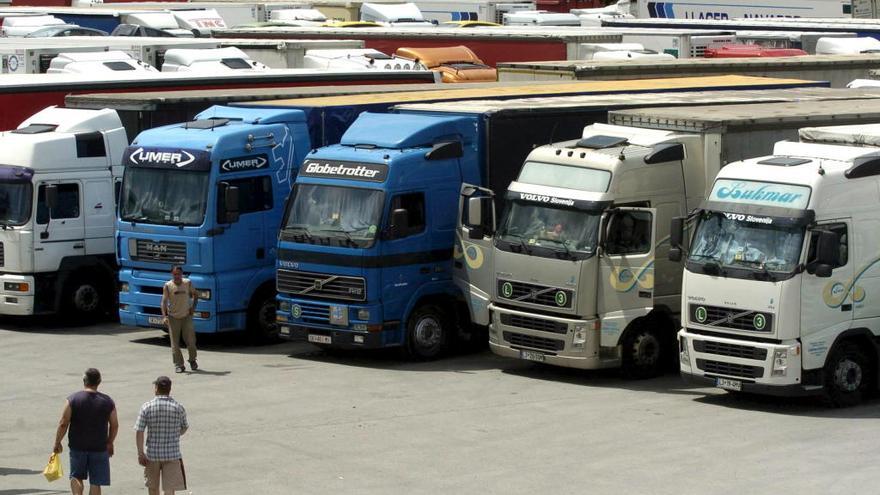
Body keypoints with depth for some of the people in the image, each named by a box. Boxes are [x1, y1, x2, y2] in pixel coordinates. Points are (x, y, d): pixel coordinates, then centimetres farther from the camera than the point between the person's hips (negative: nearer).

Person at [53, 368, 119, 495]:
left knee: (76, 476, 17)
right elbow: (114, 425, 4)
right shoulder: (107, 401, -2)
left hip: (77, 446, 0)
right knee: (95, 483, 6)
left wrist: (57, 443, 4)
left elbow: (63, 424, -8)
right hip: (99, 448, 0)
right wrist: (109, 443, 19)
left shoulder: (73, 399, -7)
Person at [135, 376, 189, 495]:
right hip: (172, 454, 0)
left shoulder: (147, 407, -7)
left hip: (152, 454, 0)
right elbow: (184, 429, 10)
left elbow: (139, 432, -9)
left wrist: (140, 453, -2)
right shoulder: (179, 408, -4)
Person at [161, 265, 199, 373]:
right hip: (173, 317, -1)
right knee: (175, 342, 0)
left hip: (186, 316, 1)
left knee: (190, 340, 0)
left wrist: (193, 307, 3)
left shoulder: (187, 283, -2)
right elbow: (164, 301, -11)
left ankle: (192, 360, 25)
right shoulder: (168, 286, -8)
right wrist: (164, 316, -23)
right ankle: (178, 365, 7)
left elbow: (195, 294, 15)